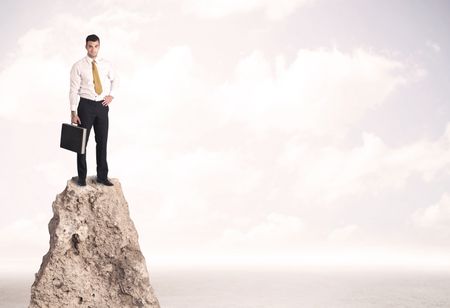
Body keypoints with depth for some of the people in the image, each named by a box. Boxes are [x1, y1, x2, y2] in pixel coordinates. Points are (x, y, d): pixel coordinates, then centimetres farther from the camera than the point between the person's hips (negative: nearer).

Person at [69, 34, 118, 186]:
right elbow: (74, 90, -8)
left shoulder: (106, 65, 5)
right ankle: (82, 177, 13)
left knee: (102, 142, 8)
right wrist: (73, 112, -13)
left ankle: (102, 176, 18)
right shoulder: (78, 66, -6)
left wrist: (111, 95, 8)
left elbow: (115, 80, 24)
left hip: (102, 106, 3)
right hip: (86, 105, -3)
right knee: (82, 142, 3)